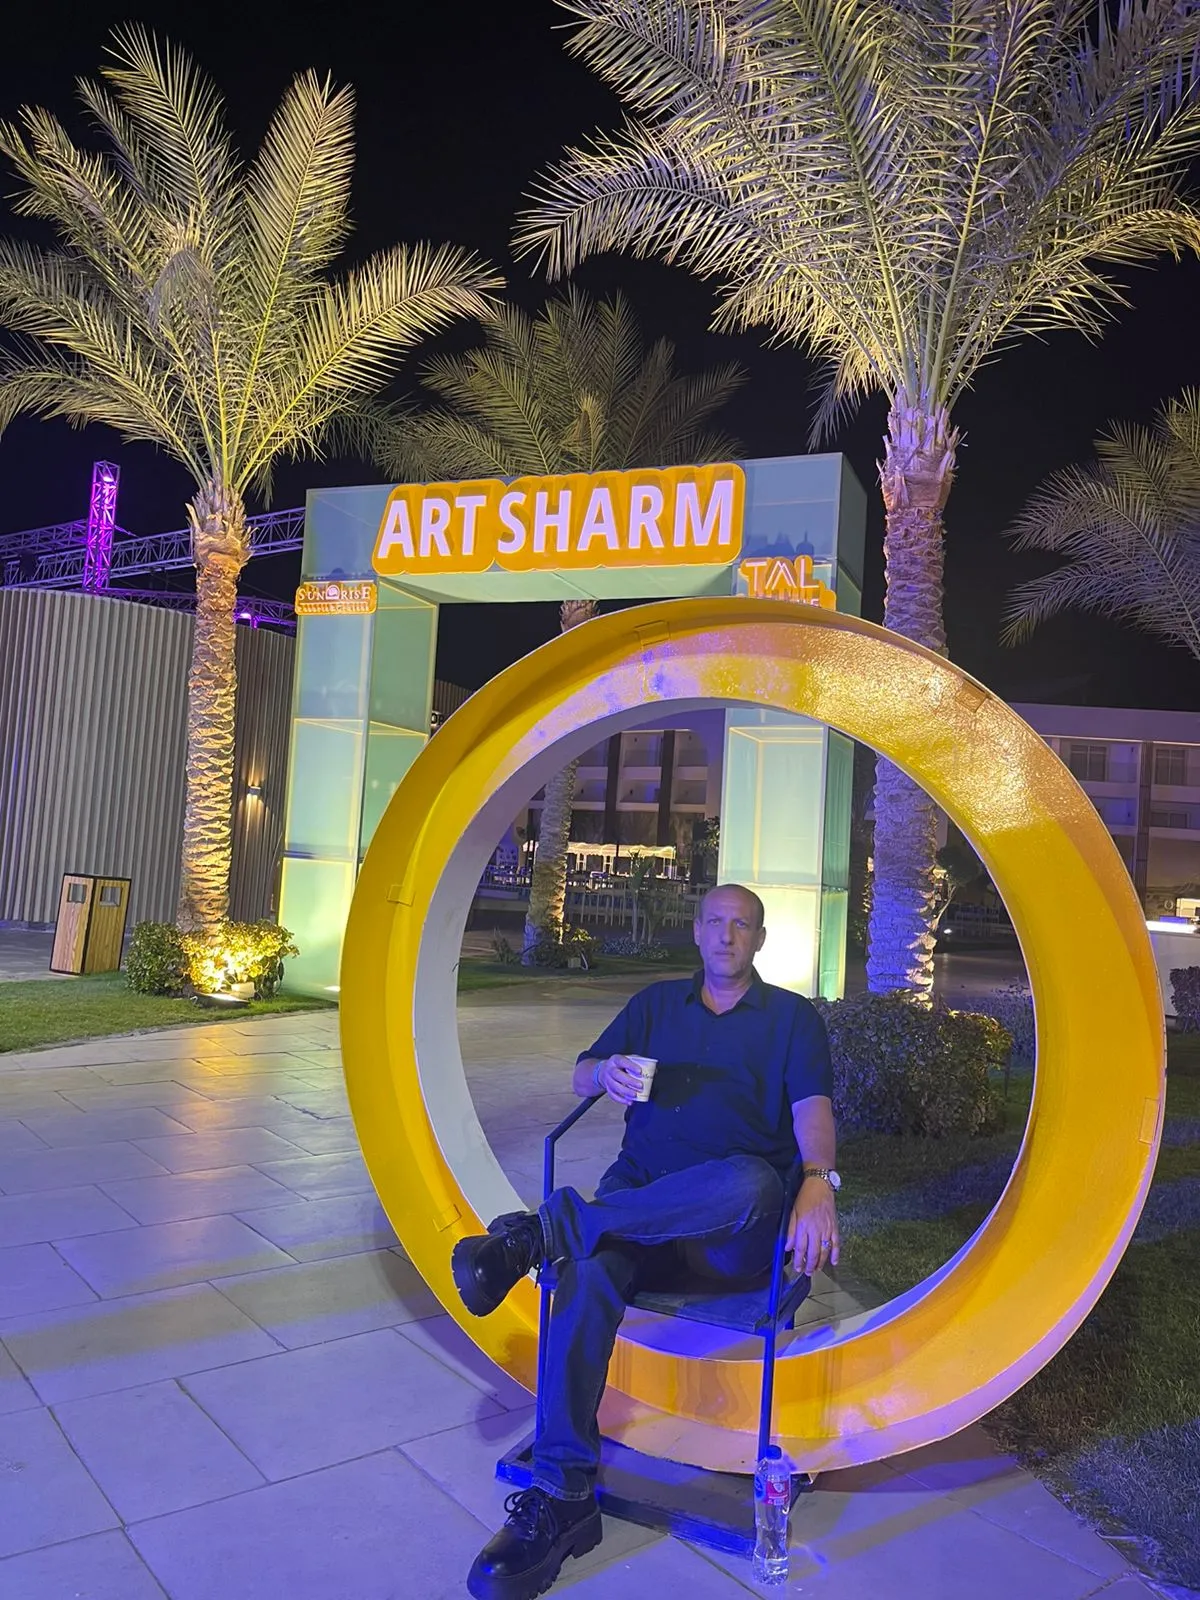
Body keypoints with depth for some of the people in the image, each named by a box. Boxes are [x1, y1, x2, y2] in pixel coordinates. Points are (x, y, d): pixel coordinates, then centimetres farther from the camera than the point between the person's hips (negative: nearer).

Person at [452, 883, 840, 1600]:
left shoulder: (792, 1017, 11)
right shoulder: (656, 1003, 20)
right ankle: (562, 1496, -26)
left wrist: (819, 1181, -26)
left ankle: (545, 1229, -31)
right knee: (591, 1271, -30)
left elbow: (812, 1106, -5)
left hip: (733, 1235, -2)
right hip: (638, 1201, 2)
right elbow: (582, 1077, 16)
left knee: (751, 1181, -37)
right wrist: (606, 1071, -9)